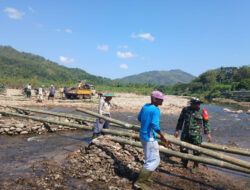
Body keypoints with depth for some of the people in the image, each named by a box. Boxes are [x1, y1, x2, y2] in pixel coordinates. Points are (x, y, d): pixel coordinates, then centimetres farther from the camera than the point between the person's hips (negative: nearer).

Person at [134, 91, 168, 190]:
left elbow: (139, 118, 17)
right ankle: (139, 182, 2)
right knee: (154, 161, 0)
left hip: (143, 135, 9)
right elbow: (155, 125, -27)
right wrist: (162, 136, -15)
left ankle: (145, 177, 34)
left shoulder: (145, 106, 5)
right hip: (150, 137, -9)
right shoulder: (155, 110, -19)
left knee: (150, 158, 23)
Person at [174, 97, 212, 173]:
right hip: (185, 134, 2)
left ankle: (195, 166, 23)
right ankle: (184, 163, 31)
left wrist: (208, 133, -1)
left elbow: (206, 123, 4)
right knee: (183, 149, 9)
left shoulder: (202, 111, -2)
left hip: (196, 135, -2)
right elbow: (180, 120, 11)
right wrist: (177, 130, 11)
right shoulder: (185, 110, 2)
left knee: (196, 151, 3)